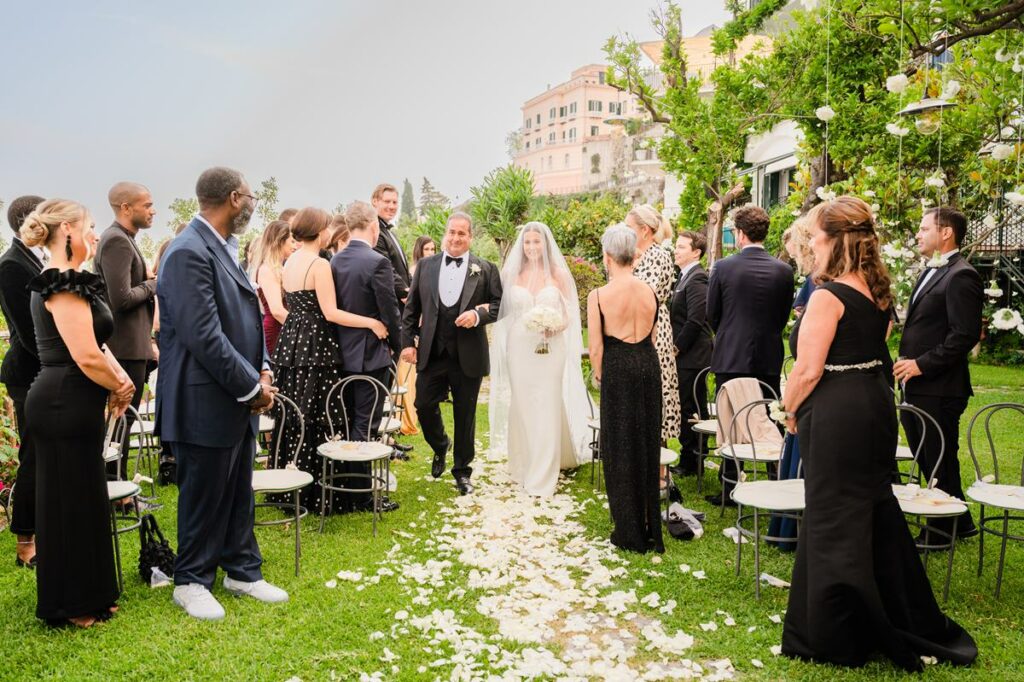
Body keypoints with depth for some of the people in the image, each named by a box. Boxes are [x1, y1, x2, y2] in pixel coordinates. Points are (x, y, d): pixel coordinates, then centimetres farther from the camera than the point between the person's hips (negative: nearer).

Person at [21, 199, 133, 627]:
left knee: (81, 501, 18)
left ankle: (86, 595, 32)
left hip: (64, 405, 10)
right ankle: (70, 606, 16)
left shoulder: (63, 282, 14)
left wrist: (120, 381, 0)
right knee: (69, 503, 2)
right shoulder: (65, 284, -18)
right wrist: (121, 387, -6)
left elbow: (93, 344, 16)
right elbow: (87, 357, -24)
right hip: (66, 406, -10)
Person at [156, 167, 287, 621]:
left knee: (239, 494, 18)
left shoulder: (223, 248, 11)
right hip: (205, 402, -9)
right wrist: (252, 386, -18)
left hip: (238, 399, 9)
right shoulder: (189, 252, -19)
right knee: (203, 496, 6)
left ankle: (242, 570, 33)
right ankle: (191, 582, 24)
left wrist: (263, 370, 1)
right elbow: (204, 336, -24)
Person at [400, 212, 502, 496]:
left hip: (468, 356, -2)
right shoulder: (426, 265, 7)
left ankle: (462, 471, 24)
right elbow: (411, 308, 8)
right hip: (431, 353, 2)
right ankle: (440, 447, 35)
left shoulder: (485, 269, 1)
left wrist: (479, 314, -17)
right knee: (424, 406, 3)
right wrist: (408, 341, 0)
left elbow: (500, 305, 2)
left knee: (465, 415, 8)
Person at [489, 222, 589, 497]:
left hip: (551, 348, -2)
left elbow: (569, 315, 2)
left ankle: (543, 476, 7)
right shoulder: (512, 274, 5)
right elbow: (504, 313, 9)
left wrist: (555, 326, -17)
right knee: (521, 407, 8)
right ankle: (523, 466, 25)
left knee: (547, 409, -1)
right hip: (520, 348, 2)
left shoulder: (559, 274, 1)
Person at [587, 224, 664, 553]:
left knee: (619, 447, 8)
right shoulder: (650, 292, 0)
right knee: (647, 444, 15)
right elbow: (652, 338, 7)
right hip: (649, 367, 4)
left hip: (617, 369, -4)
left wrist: (599, 377, 7)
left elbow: (596, 349, -10)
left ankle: (630, 533, 17)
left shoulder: (598, 296, -13)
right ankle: (651, 530, 25)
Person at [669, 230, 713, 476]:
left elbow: (695, 320, -22)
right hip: (685, 355, 10)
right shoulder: (685, 276, 16)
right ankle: (689, 459, 23)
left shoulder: (697, 279, -15)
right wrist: (675, 347, 13)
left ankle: (690, 462, 5)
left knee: (690, 409, -3)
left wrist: (676, 347, -15)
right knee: (690, 409, 15)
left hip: (690, 356, -10)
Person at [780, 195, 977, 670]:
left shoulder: (828, 296, -18)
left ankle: (836, 639, 14)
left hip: (836, 414, -9)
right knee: (877, 514, 20)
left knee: (832, 523, 2)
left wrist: (790, 409, -2)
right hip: (876, 406, 9)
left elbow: (808, 370, -20)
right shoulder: (878, 291, 9)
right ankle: (907, 625, 34)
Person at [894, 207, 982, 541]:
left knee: (940, 461, 3)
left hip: (939, 388, -10)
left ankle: (942, 530, 18)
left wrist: (921, 364, -19)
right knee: (924, 457, 18)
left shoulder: (961, 276, -15)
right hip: (917, 385, 10)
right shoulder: (931, 272, 16)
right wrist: (907, 361, 10)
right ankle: (959, 522, 32)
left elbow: (966, 335, -21)